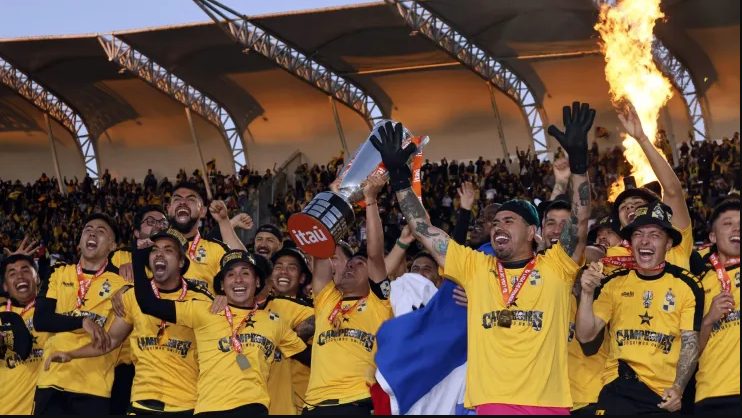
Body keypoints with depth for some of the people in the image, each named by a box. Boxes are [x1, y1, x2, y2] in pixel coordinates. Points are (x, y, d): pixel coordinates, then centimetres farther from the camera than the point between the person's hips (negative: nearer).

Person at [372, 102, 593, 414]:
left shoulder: (555, 267, 6)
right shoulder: (475, 267, 13)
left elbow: (579, 221, -6)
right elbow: (423, 230, 13)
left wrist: (578, 160, -17)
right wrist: (399, 176, 9)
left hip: (548, 403, -2)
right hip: (489, 403, 2)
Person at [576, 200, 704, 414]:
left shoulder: (687, 285, -1)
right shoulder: (614, 282, 4)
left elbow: (690, 342, -2)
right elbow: (585, 335, 1)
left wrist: (678, 388, -16)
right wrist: (587, 293, -14)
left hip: (666, 396, -1)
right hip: (619, 390, 1)